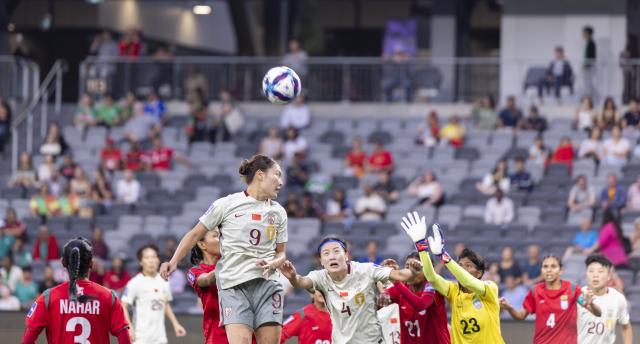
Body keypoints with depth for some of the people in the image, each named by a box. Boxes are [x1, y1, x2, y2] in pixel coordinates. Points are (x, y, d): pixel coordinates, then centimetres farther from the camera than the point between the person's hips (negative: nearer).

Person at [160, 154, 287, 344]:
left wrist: (271, 264, -3)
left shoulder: (278, 212, 13)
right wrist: (173, 262, -3)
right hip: (233, 286, -4)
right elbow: (195, 234, 8)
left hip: (266, 284, 4)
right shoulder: (226, 205, 1)